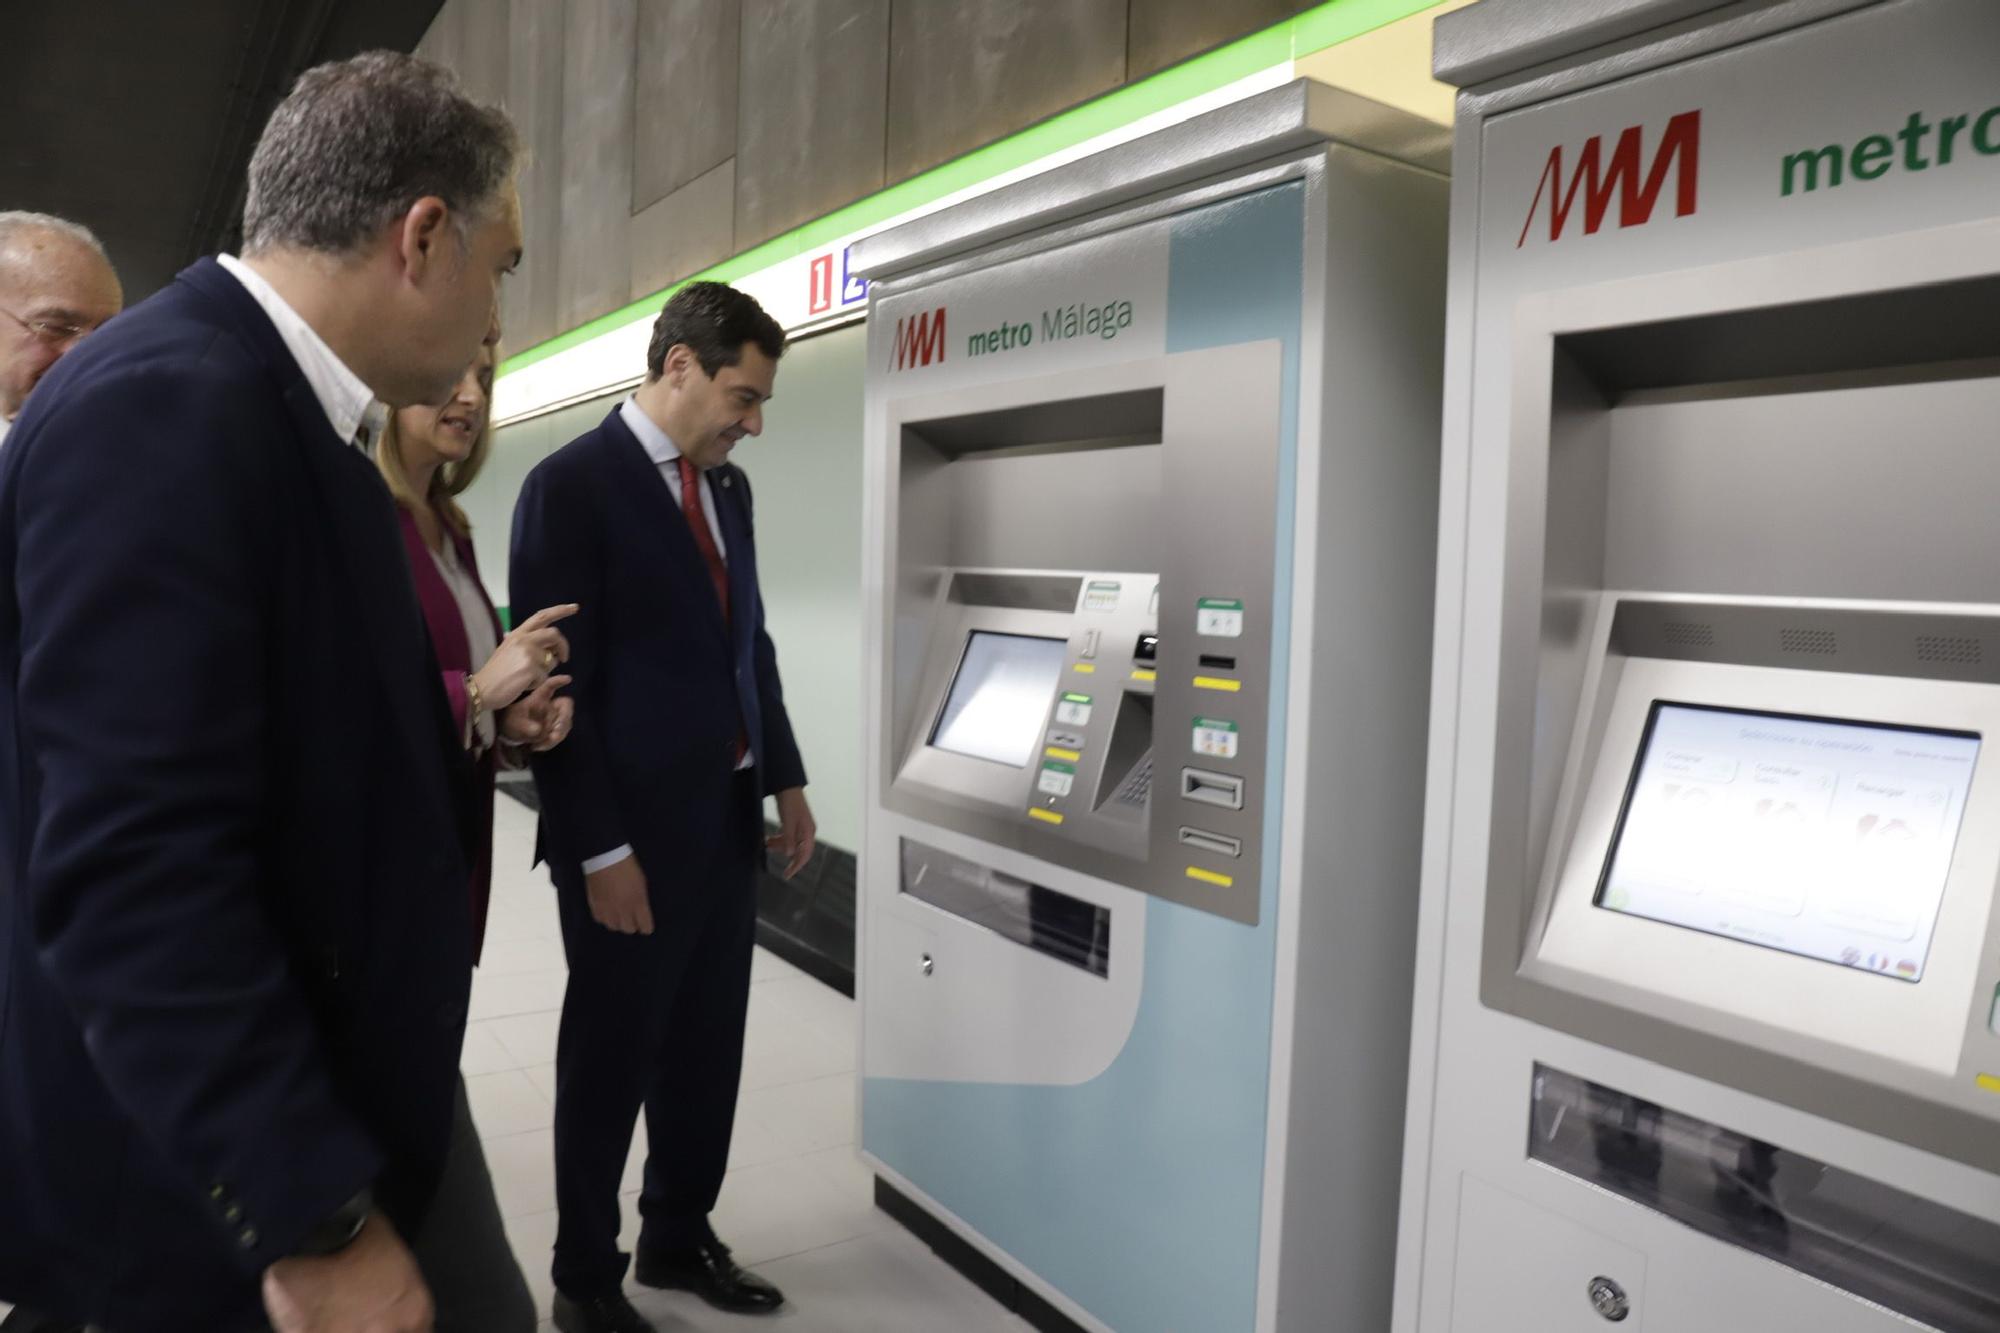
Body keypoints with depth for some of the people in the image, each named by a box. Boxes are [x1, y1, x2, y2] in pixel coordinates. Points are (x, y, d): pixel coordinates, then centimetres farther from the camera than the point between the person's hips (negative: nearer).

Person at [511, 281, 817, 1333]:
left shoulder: (727, 486, 10)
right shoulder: (572, 485, -13)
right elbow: (556, 683, -16)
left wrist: (784, 778, 13)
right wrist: (598, 849, -18)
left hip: (727, 819, 7)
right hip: (632, 833, -7)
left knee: (707, 1050, 18)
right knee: (611, 1058, 9)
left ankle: (679, 1238, 38)